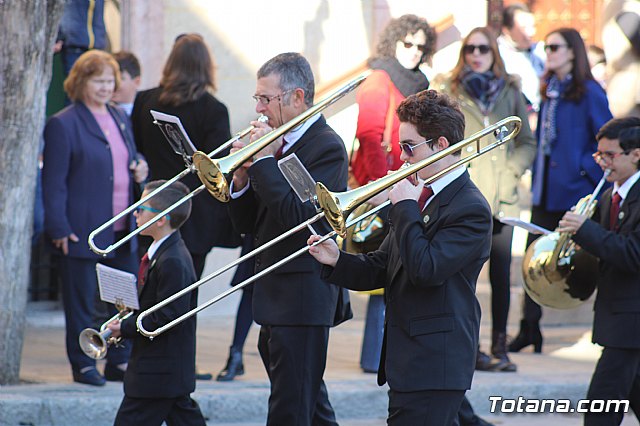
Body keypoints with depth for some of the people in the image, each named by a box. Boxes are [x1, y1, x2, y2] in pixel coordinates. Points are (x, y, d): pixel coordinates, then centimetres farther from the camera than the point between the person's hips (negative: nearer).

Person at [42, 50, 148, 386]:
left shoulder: (121, 119, 14)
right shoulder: (63, 125, -7)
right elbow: (53, 182, -9)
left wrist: (140, 169, 4)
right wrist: (59, 229, -15)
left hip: (123, 231, 7)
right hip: (82, 231, -7)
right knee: (81, 301, 2)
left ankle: (119, 361, 19)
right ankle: (83, 365, 11)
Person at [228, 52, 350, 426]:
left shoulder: (326, 147, -11)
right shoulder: (278, 143, 14)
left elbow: (296, 214, -24)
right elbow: (249, 224, 15)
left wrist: (264, 160, -17)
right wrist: (242, 177, -3)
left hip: (302, 299, -9)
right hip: (276, 298, 9)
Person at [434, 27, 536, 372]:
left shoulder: (510, 92, 13)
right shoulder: (448, 91, 6)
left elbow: (527, 142, 15)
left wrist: (511, 172, 1)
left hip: (502, 197, 3)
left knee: (501, 275, 3)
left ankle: (499, 347, 8)